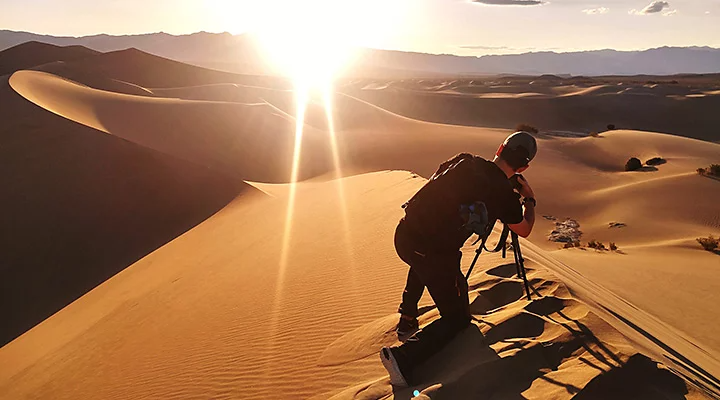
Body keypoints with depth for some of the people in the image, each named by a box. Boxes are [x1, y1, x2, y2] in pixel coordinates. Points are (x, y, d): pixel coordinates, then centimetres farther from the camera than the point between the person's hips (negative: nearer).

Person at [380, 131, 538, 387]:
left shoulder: (464, 161, 8)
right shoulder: (504, 194, -5)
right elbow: (525, 230, 15)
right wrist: (529, 199, 33)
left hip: (403, 234, 6)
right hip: (434, 256, -6)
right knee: (457, 318, 15)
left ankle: (407, 319, 38)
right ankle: (403, 358, -4)